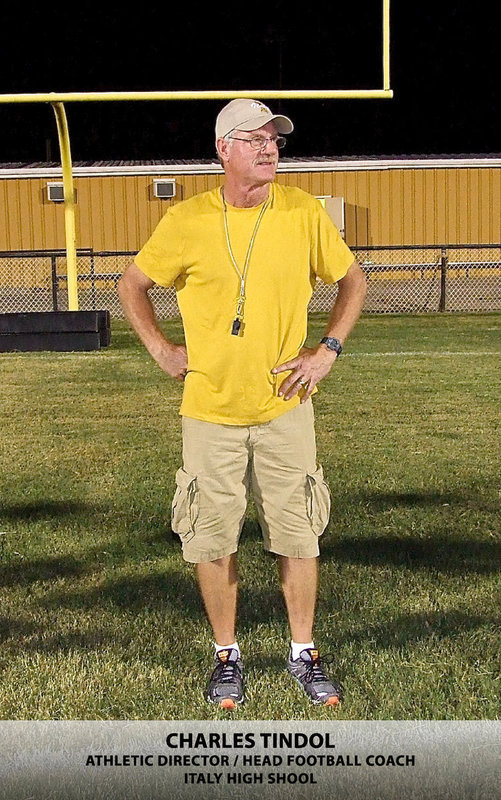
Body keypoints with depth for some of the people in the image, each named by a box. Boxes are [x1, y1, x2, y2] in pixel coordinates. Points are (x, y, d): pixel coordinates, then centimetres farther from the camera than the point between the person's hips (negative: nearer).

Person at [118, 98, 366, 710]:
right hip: (210, 411, 0)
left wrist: (328, 350, 1)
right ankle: (226, 655, 25)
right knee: (211, 541, 6)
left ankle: (303, 654, 23)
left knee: (298, 537, 5)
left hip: (285, 407, 0)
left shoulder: (304, 213, -3)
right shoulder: (186, 222, -5)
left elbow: (352, 280, 11)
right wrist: (161, 350, 1)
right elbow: (131, 285, 10)